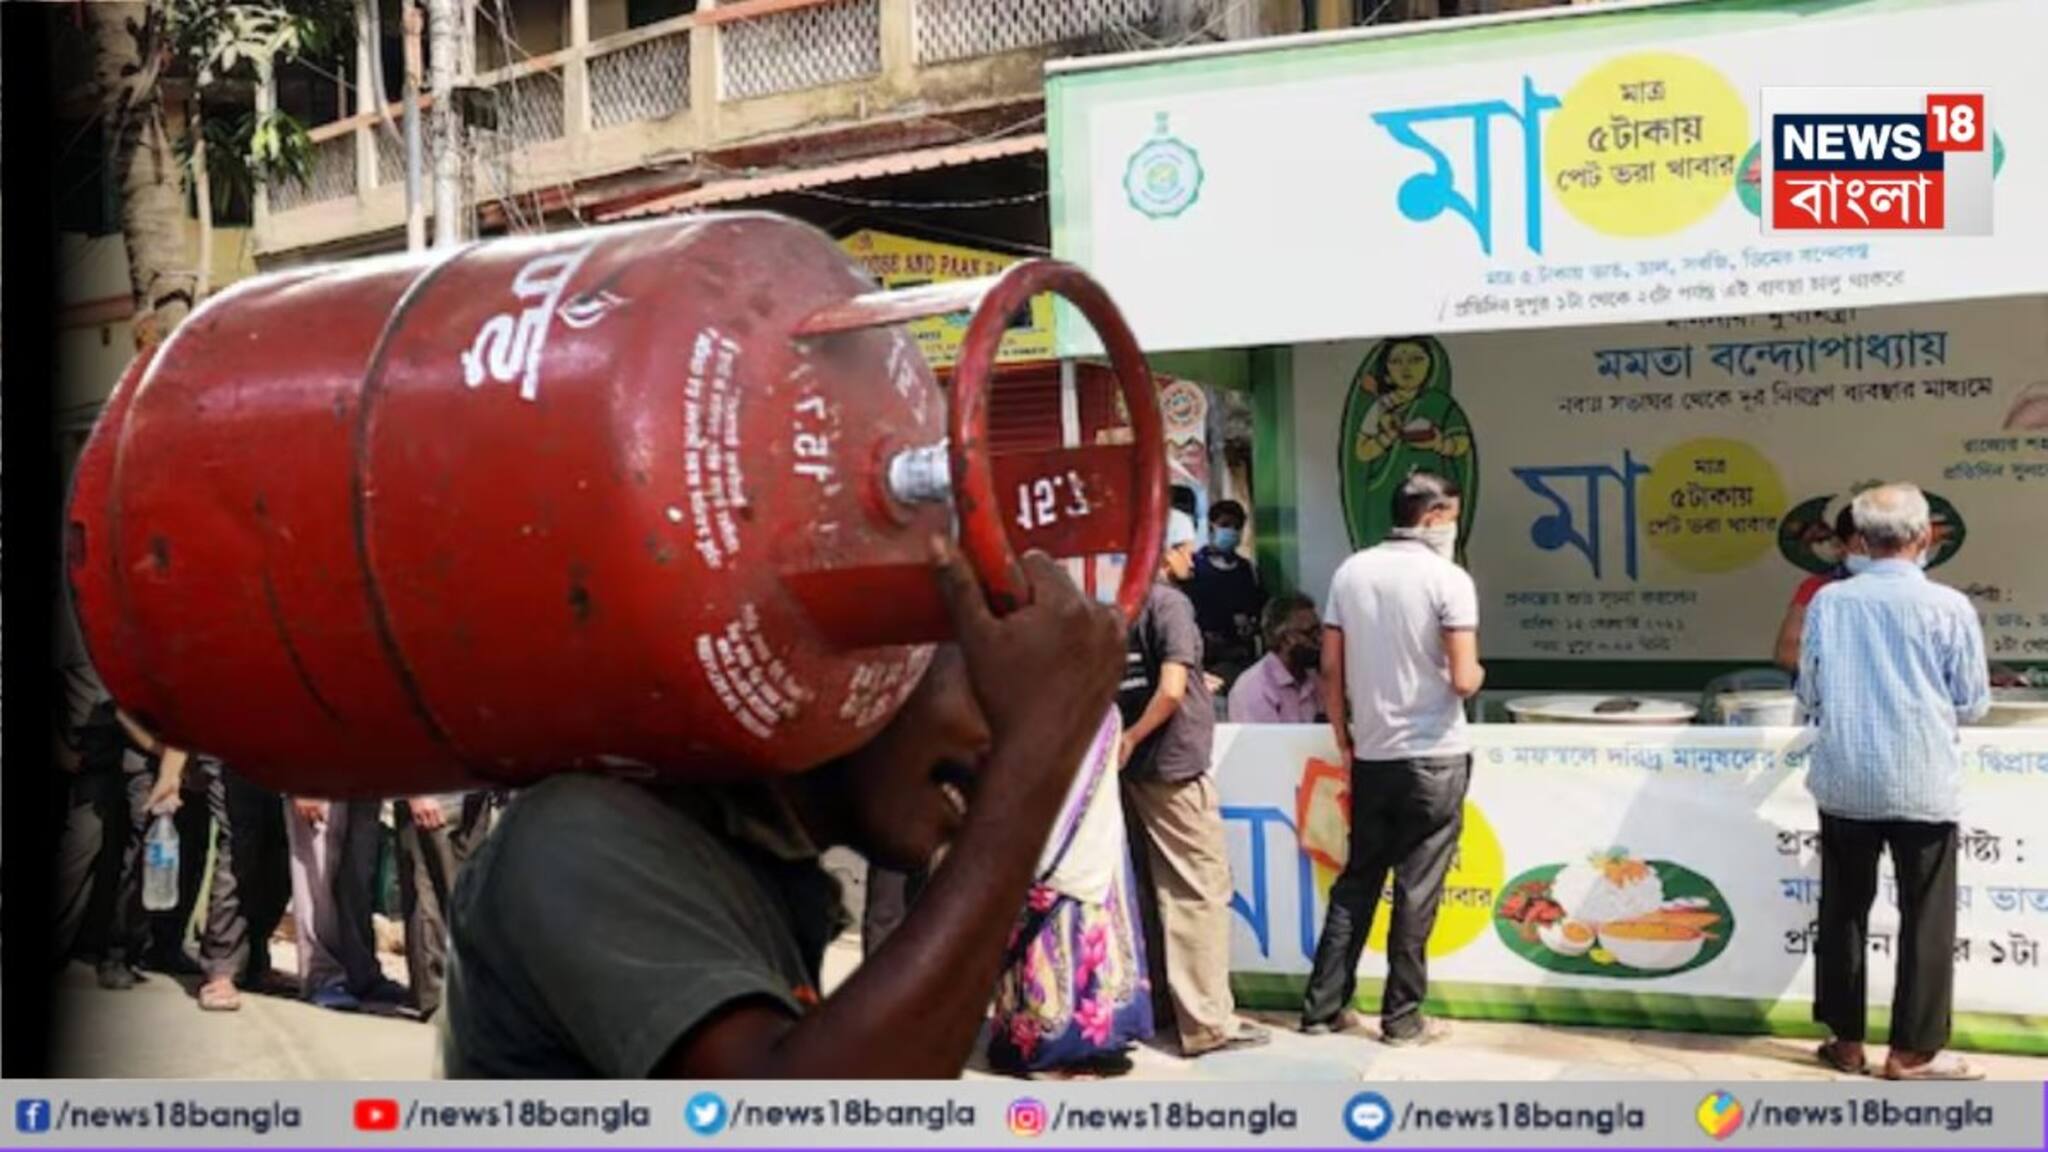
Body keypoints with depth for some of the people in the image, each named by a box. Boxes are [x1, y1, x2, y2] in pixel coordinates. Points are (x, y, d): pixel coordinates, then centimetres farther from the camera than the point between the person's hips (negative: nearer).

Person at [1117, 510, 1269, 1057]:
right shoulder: (1171, 602, -12)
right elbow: (1171, 689, -22)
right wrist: (1132, 738, -10)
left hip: (1139, 771, 8)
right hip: (1175, 766, -8)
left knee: (1162, 889, 14)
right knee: (1204, 891, -4)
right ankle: (1207, 1022, -3)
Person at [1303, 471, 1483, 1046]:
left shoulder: (1350, 572, 3)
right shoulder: (1448, 579, -11)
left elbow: (1330, 669, 5)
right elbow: (1463, 680, -15)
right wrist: (1478, 673, 7)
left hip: (1371, 755, 5)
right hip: (1434, 757, -5)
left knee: (1356, 880, 14)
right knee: (1417, 889, 4)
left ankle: (1323, 1005, 16)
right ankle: (1402, 1017, 11)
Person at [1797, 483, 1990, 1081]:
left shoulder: (1827, 602, -2)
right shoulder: (1949, 607, -9)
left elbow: (1809, 696, 4)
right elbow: (1973, 704, -1)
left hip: (1844, 782, 3)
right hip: (1922, 785, -3)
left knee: (1843, 912, 13)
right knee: (1925, 919, 8)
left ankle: (1845, 1039, 21)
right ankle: (1913, 1051, 12)